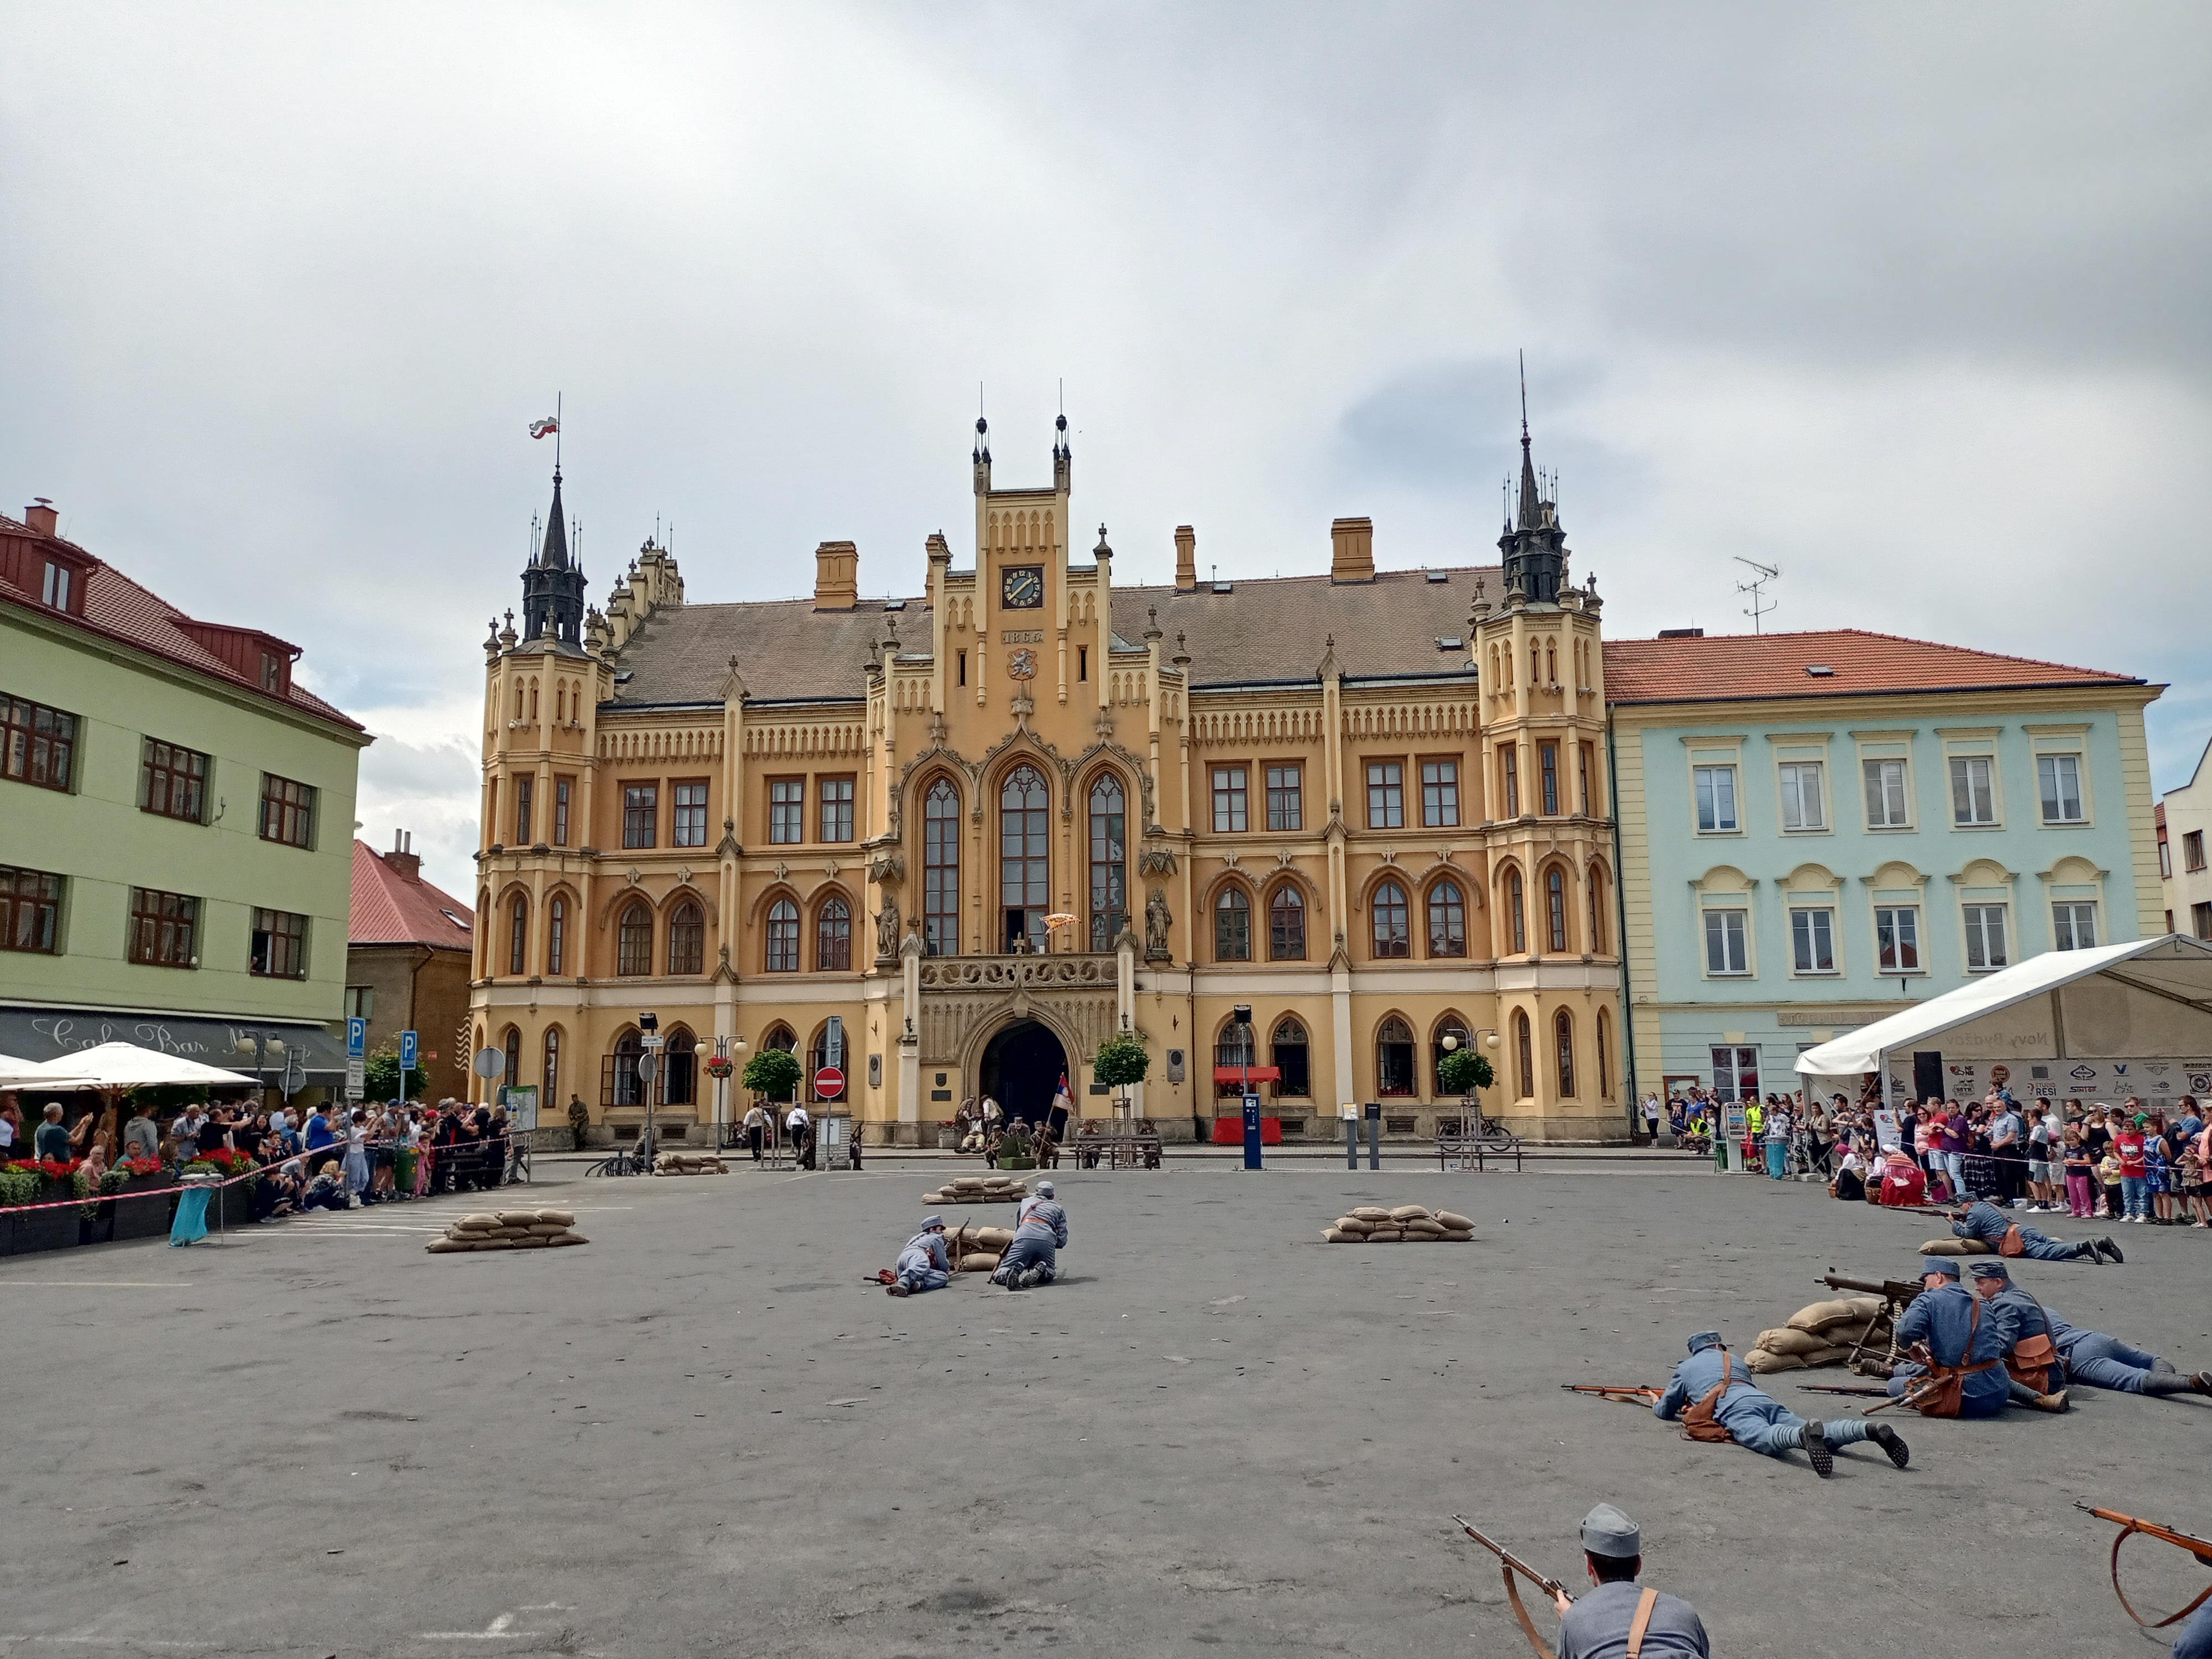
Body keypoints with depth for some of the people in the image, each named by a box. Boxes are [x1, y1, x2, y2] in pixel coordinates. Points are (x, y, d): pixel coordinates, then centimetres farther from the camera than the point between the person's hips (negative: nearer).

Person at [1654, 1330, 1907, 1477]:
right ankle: (1871, 1429, -40)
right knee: (1825, 1436, -11)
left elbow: (1665, 1411, 36)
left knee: (1765, 1438, -37)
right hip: (1766, 1400, 5)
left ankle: (1805, 1435, -71)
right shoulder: (1733, 1361, 44)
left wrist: (1656, 1403, 62)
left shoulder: (1684, 1368, 32)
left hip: (1734, 1409, -5)